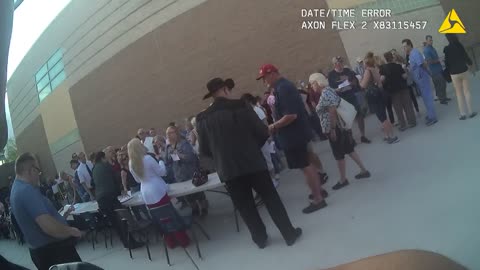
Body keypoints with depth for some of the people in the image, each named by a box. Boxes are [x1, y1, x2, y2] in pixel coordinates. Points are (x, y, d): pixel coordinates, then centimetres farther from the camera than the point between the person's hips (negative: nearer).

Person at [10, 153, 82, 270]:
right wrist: (71, 231, -15)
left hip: (41, 251, 10)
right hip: (53, 249, -10)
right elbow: (49, 226, -30)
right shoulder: (27, 190, -23)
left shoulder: (16, 189, 10)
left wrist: (62, 214, 18)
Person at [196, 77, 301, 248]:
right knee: (271, 199, 12)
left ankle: (260, 238, 28)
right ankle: (289, 234, 21)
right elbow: (263, 133, -7)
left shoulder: (203, 119, 0)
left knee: (245, 206, 16)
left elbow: (204, 150, 5)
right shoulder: (240, 106, -8)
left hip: (228, 170, 2)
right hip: (253, 163, -2)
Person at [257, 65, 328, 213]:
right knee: (308, 164, 20)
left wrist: (273, 126, -18)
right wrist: (276, 125, 13)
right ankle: (319, 190, 34)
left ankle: (318, 199, 8)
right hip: (299, 132, 10)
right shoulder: (285, 85, 12)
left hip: (294, 135, -10)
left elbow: (291, 115, -28)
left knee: (305, 166, -1)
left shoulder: (283, 88, -21)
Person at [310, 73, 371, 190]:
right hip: (341, 125, 10)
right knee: (349, 149, 17)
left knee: (339, 154, 2)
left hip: (335, 128, -10)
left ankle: (343, 180, 14)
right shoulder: (329, 90, 12)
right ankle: (364, 171, 25)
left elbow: (333, 111, -24)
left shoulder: (325, 94, -18)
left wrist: (332, 129, -22)